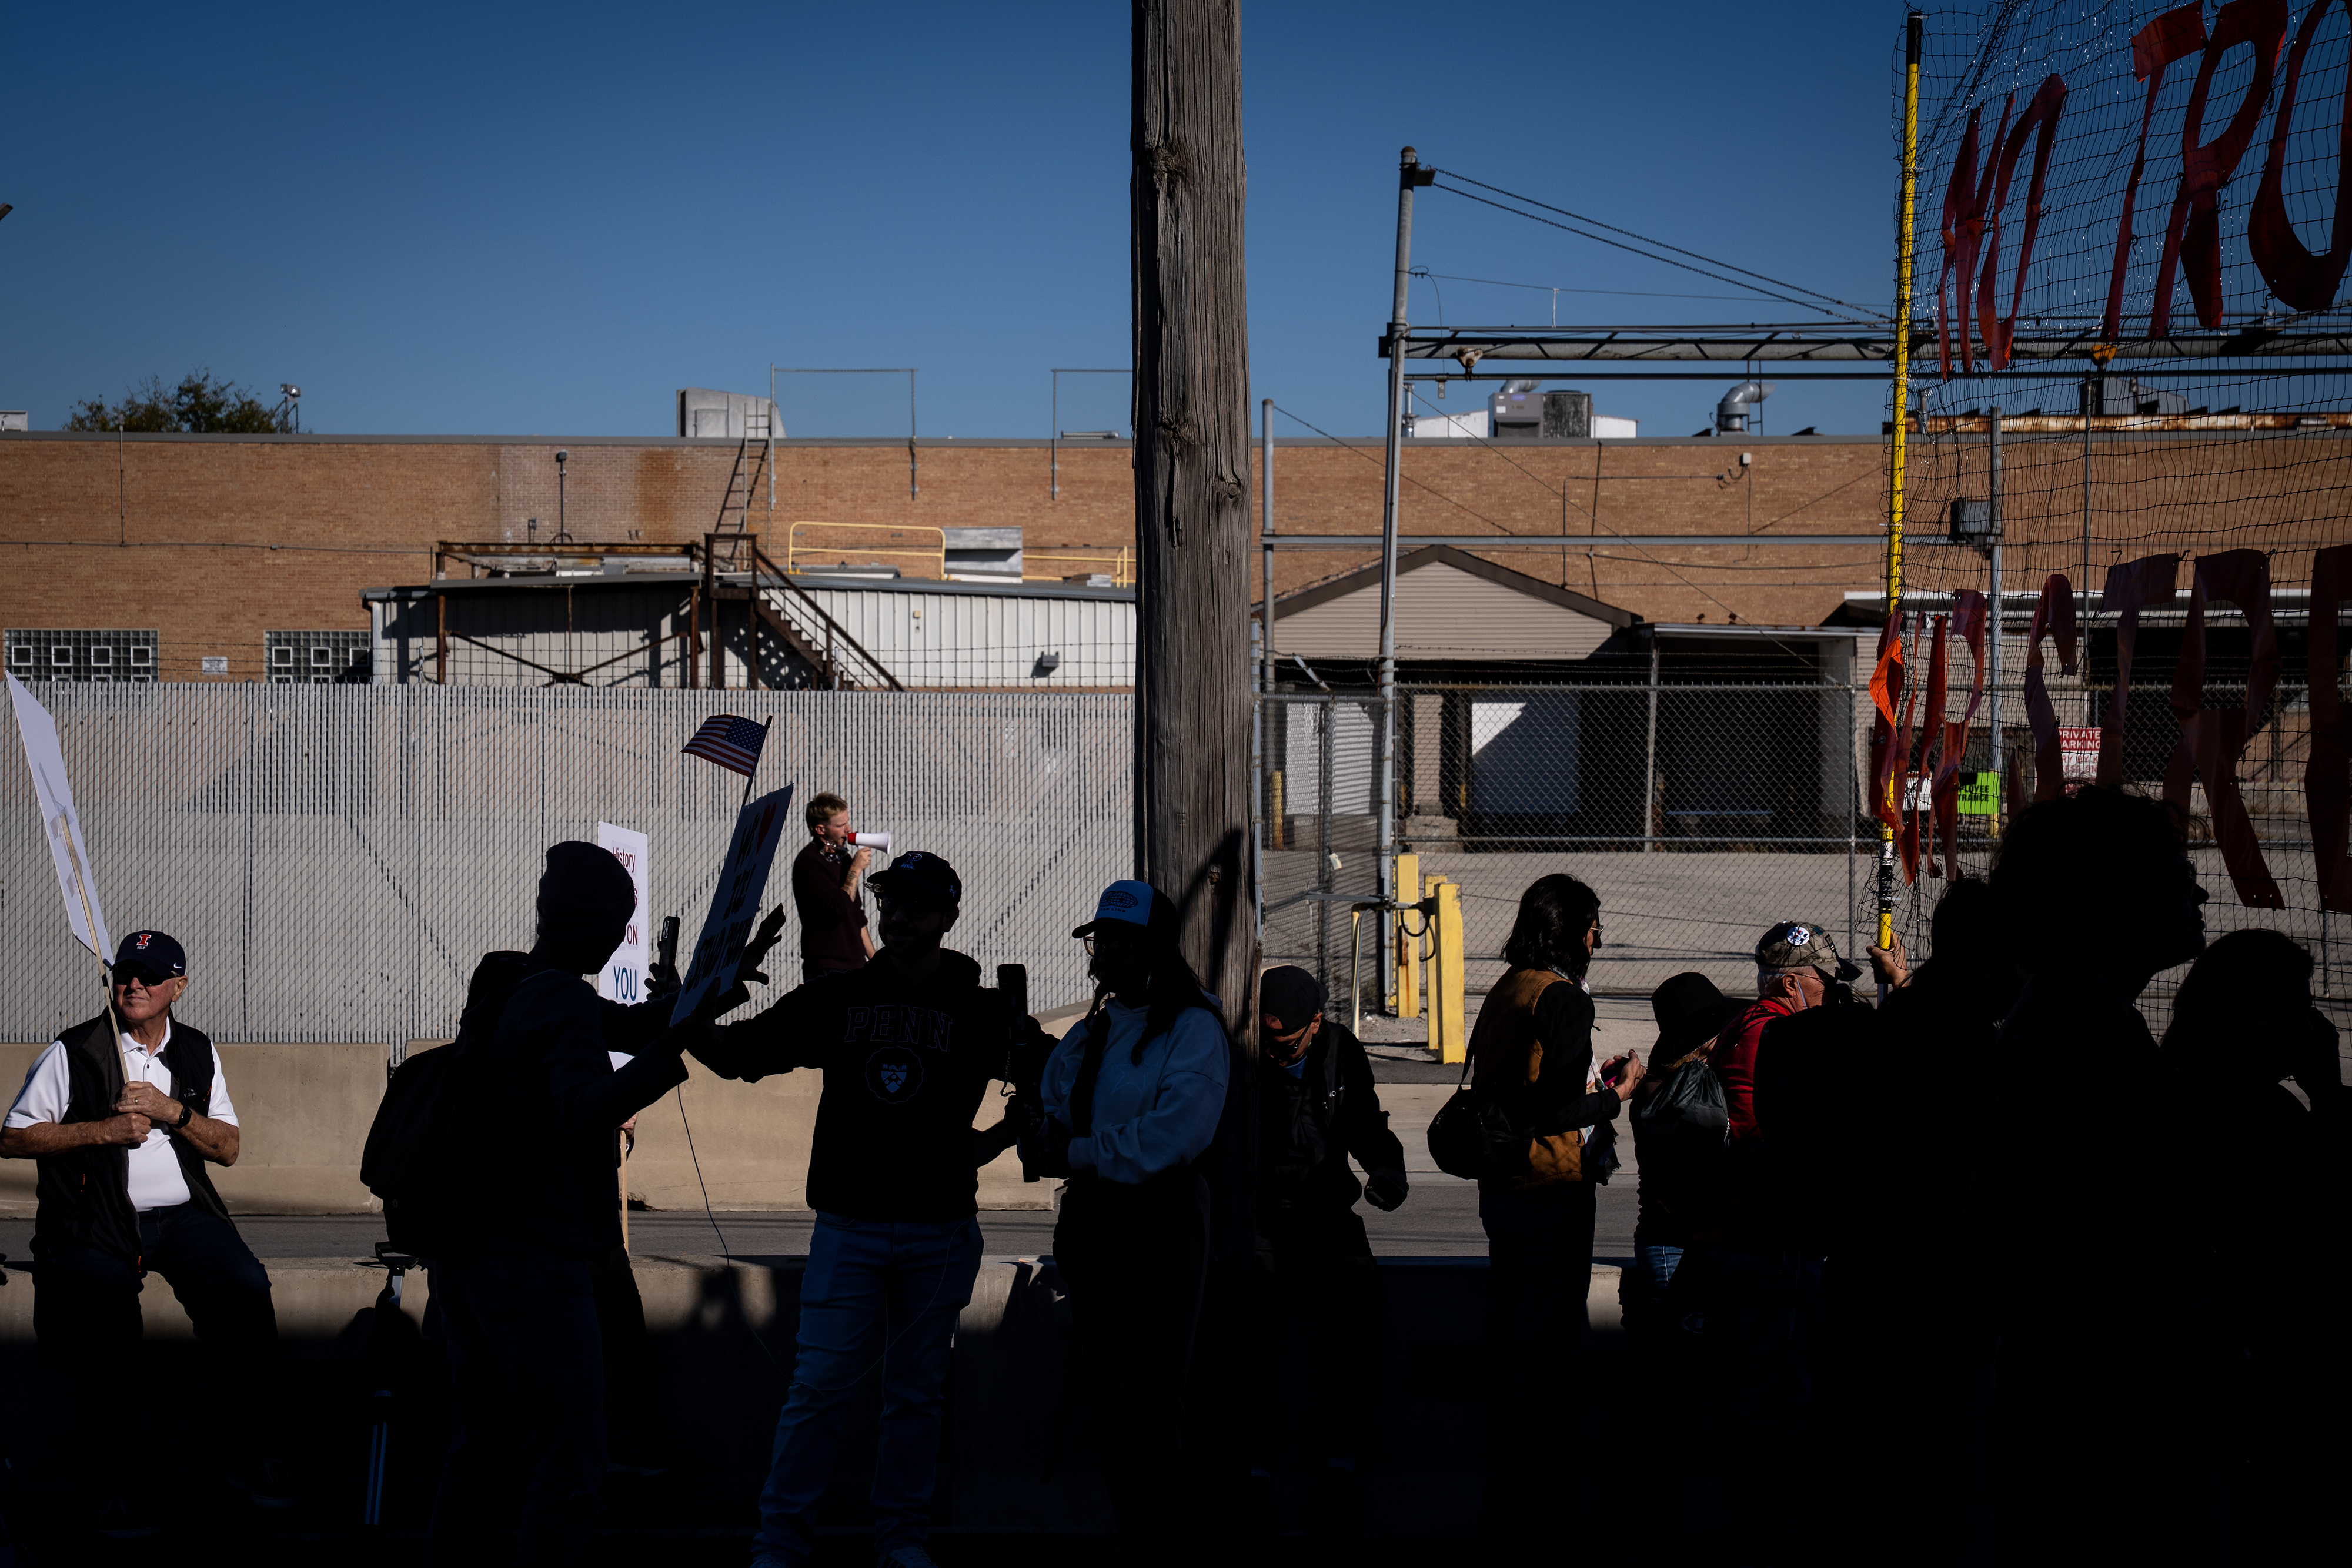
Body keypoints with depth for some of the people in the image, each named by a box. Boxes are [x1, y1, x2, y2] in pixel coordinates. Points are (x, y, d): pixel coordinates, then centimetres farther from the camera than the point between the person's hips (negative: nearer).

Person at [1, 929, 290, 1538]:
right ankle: (115, 1481, -4)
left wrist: (172, 1111, -8)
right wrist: (102, 1130, -11)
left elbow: (228, 1149, 10)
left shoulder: (198, 1054, 14)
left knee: (247, 1292, -20)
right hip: (95, 1224, -3)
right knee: (100, 1327, -23)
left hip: (183, 1215, 3)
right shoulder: (74, 1052, 2)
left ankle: (241, 1448, -3)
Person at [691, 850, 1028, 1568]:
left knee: (917, 1388, 8)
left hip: (940, 1233, 0)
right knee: (819, 1382, -3)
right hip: (849, 1227, 0)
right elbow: (741, 1052, 6)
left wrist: (993, 1140, -1)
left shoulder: (982, 1012, 1)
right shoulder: (837, 998, 5)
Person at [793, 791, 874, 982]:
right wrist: (856, 869, -12)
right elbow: (838, 909, -22)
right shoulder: (808, 862, -11)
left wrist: (874, 959, 21)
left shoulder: (843, 857, 16)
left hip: (855, 966, 8)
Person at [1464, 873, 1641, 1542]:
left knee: (1510, 1338, 16)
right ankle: (1532, 1503, 3)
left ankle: (1505, 1494, 25)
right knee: (1548, 1345, -2)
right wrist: (1618, 1091, -7)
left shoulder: (1505, 991, 10)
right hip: (1551, 1193, -9)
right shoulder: (1562, 998, -17)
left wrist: (1591, 1079, 17)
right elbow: (1555, 1112, -23)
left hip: (1501, 1186, 9)